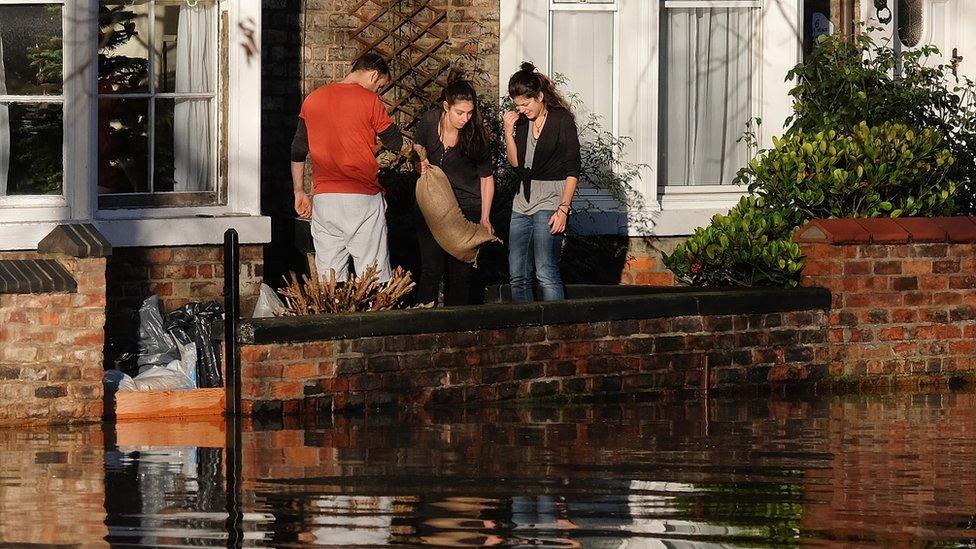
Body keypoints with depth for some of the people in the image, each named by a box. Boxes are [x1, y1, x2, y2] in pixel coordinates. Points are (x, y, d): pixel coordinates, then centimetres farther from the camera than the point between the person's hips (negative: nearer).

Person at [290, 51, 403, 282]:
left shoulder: (312, 100, 11)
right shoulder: (369, 100, -5)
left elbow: (298, 152, 15)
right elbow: (396, 143, 2)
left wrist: (300, 192, 21)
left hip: (324, 200, 4)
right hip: (363, 199, -4)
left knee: (328, 277, 5)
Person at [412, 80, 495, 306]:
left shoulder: (475, 135, -15)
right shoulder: (429, 121, -10)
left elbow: (487, 177, -5)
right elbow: (418, 145, 14)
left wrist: (485, 218, -10)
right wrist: (422, 161, -8)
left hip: (467, 207, -2)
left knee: (461, 272, -2)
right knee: (431, 268, -2)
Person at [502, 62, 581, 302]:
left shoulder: (562, 120, -6)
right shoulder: (521, 122, 13)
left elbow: (572, 171, -8)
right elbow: (515, 163, 14)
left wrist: (563, 209, -15)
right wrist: (508, 131, 1)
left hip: (550, 201, -7)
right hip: (523, 201, 7)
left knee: (545, 273, -14)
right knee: (517, 277, 3)